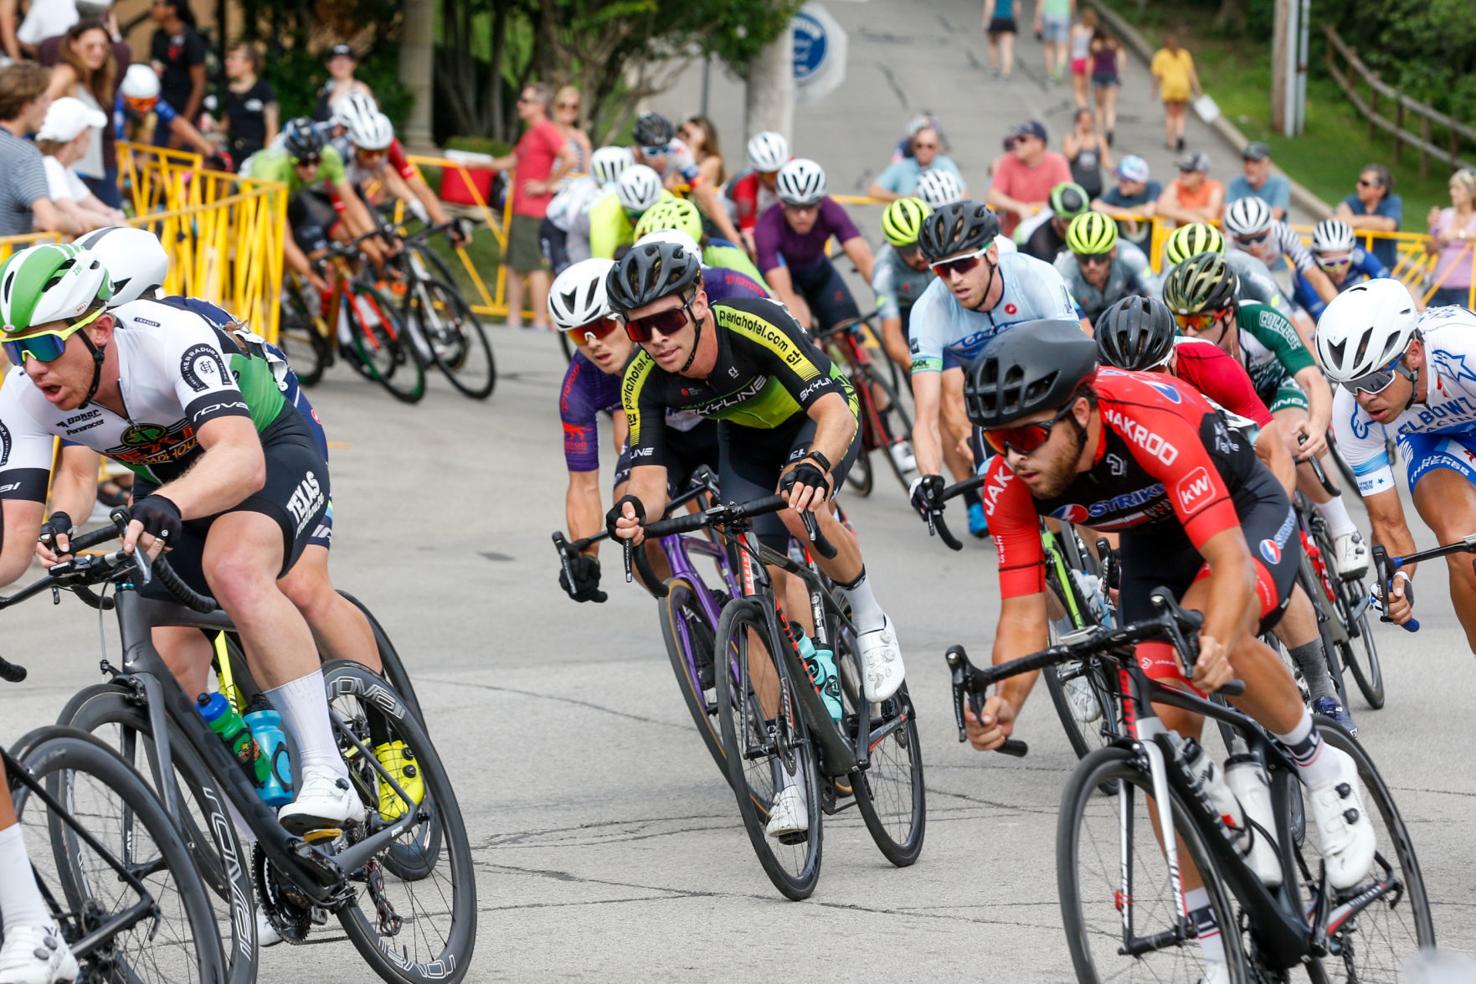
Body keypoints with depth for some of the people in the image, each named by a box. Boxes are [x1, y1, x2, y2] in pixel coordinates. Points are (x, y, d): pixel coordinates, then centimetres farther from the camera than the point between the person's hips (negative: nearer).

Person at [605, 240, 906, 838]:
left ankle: (868, 618, -7)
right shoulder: (644, 381, -25)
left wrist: (815, 468, -65)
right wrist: (636, 509, -53)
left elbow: (836, 411, -45)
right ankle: (793, 773, -1)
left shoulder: (754, 327, -38)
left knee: (800, 511, -36)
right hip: (747, 441, 4)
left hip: (818, 423, -4)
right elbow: (650, 476, -29)